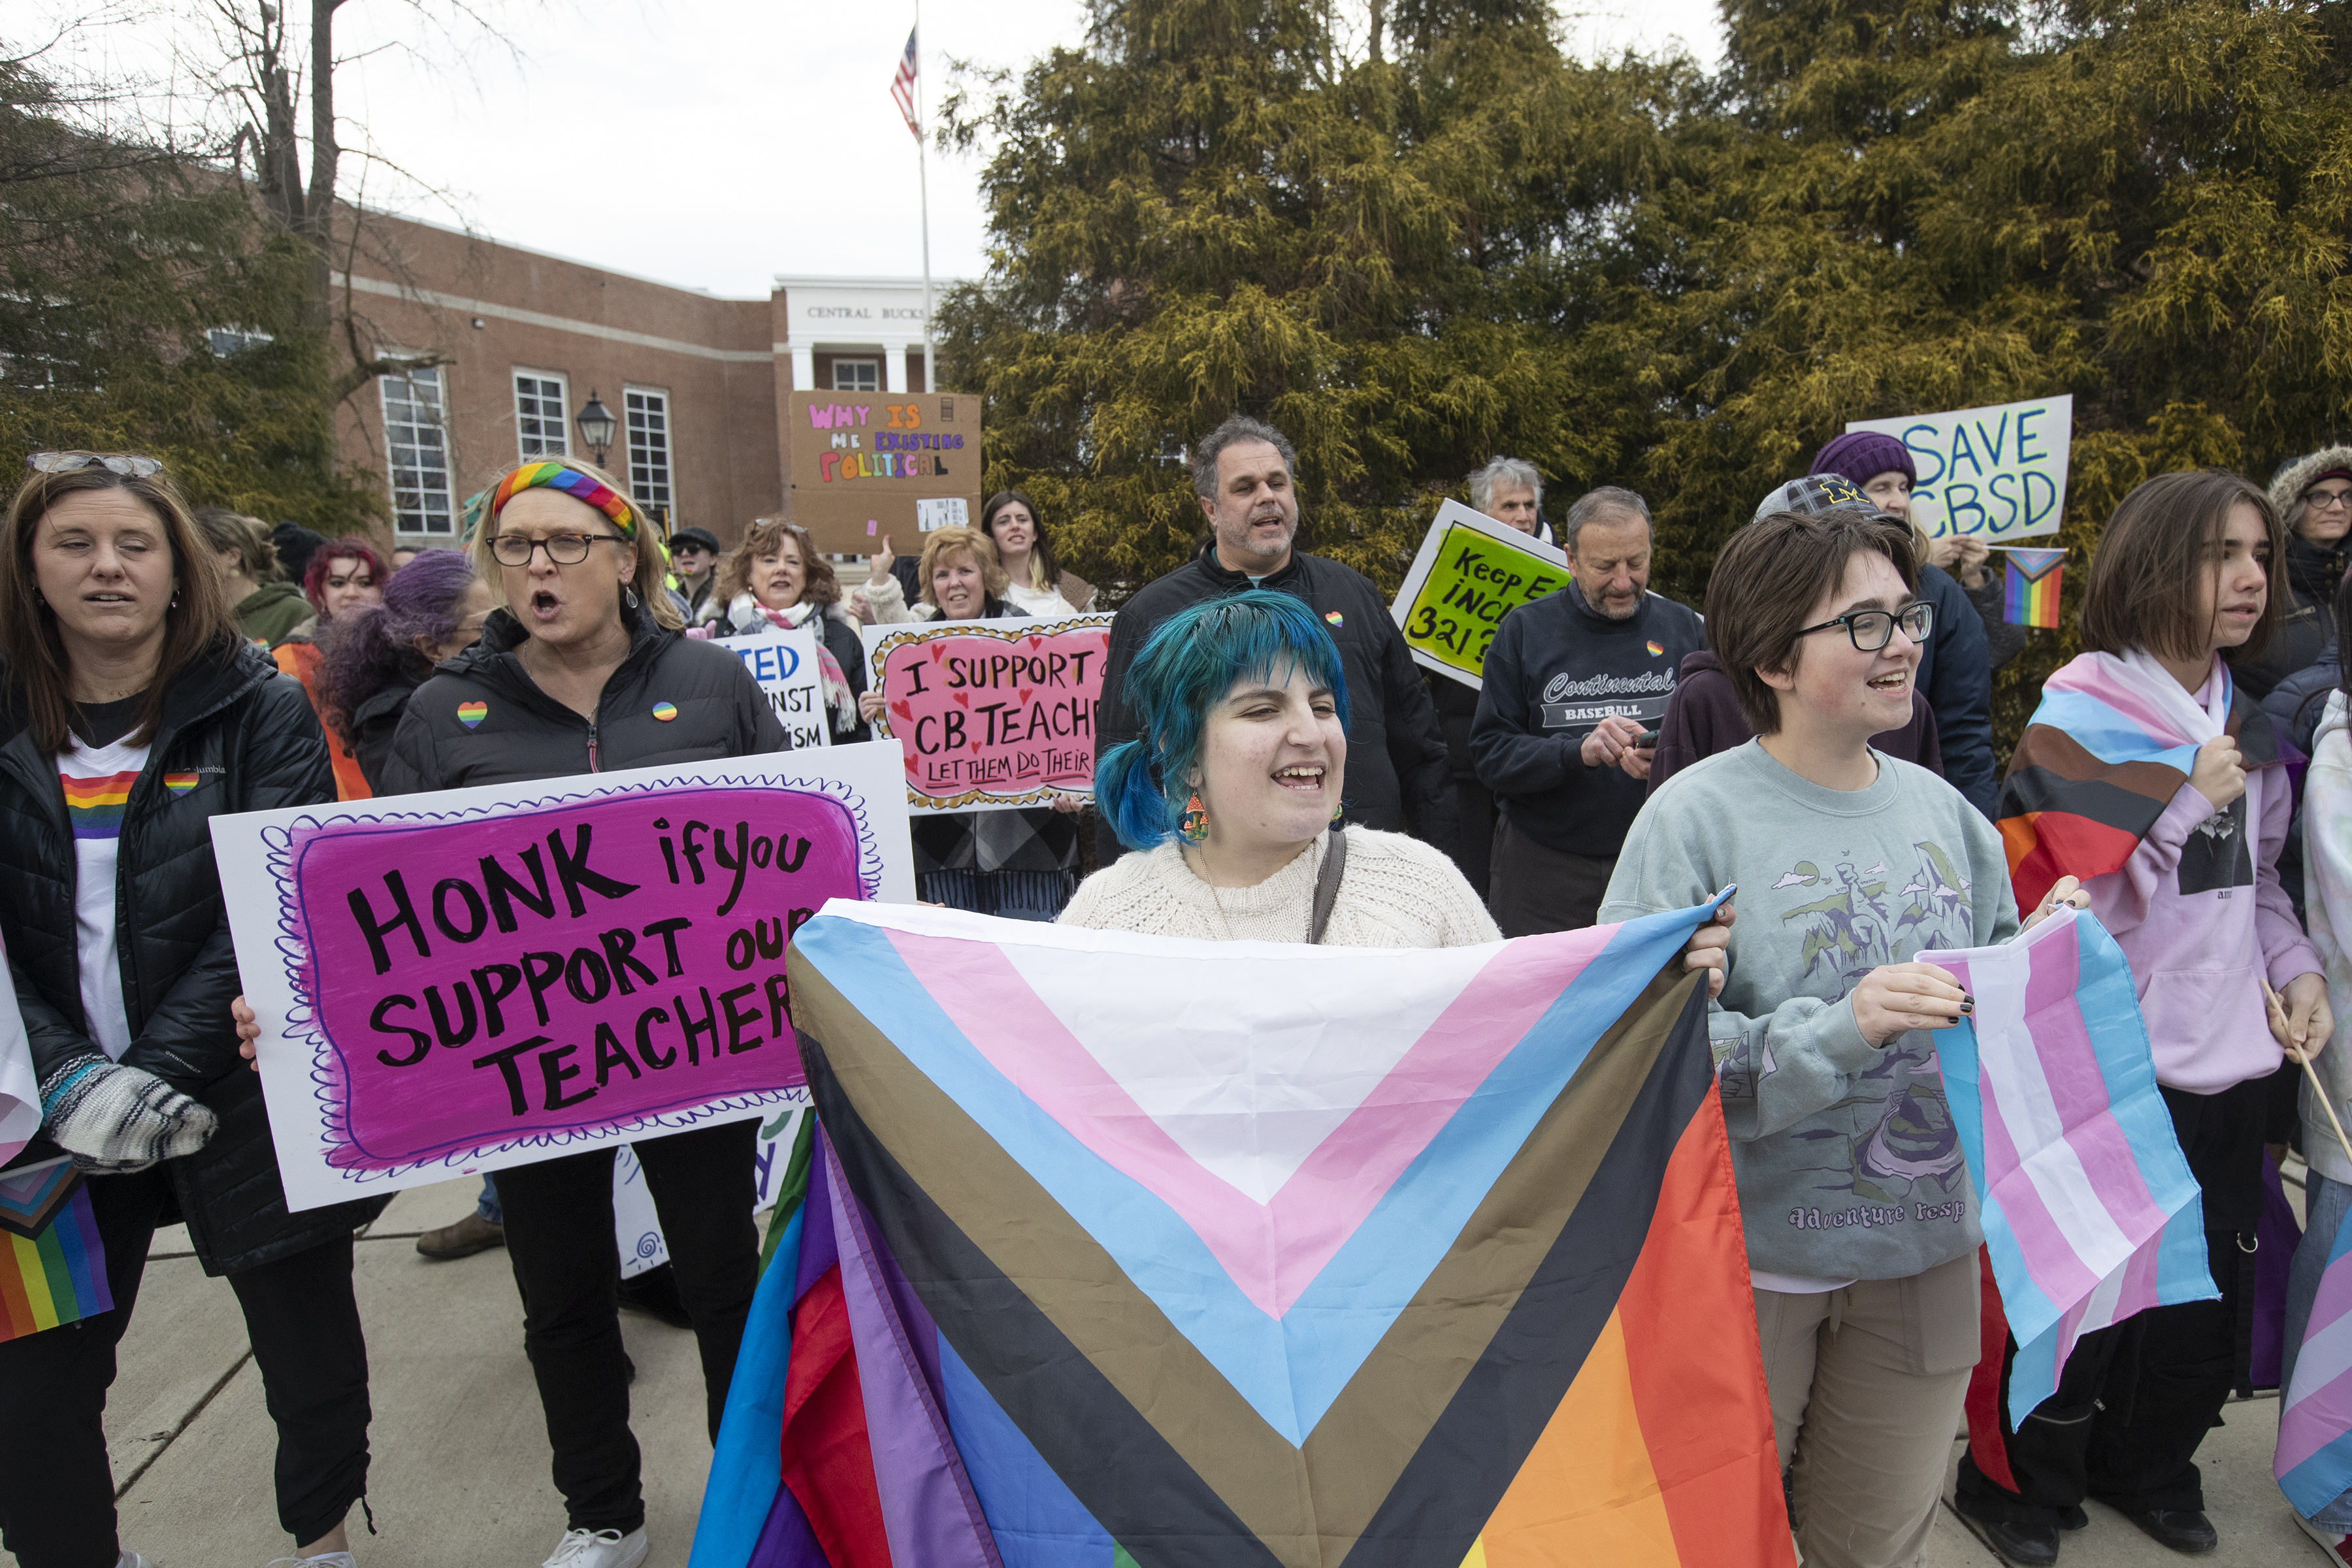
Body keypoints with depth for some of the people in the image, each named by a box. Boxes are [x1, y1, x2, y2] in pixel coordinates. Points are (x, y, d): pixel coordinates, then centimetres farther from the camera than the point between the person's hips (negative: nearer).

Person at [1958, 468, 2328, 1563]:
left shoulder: (2243, 722, 8)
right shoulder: (2084, 710, -14)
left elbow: (2258, 876, 18)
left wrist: (2297, 968, 3)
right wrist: (2193, 801, -19)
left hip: (2228, 1057, 7)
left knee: (2212, 1293, 18)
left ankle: (2150, 1468, 40)